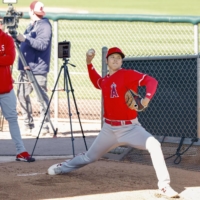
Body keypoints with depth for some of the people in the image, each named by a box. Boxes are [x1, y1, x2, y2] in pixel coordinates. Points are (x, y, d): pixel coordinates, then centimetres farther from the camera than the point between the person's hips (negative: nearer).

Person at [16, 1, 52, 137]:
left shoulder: (44, 25, -9)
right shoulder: (32, 25, 18)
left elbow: (42, 44, -22)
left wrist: (25, 39, -26)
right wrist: (19, 38, 7)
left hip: (38, 68, -9)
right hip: (26, 66, 9)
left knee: (42, 97, -5)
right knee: (22, 95, 6)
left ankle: (45, 126, -1)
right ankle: (28, 124, 12)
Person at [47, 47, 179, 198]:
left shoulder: (127, 74, -11)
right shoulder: (105, 80, 7)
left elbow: (151, 81, -21)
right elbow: (96, 83, 33)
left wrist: (147, 98, -38)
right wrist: (89, 64, 21)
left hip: (130, 128, -5)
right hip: (109, 129, 5)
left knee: (154, 145, -29)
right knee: (90, 156, 19)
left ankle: (164, 185, -27)